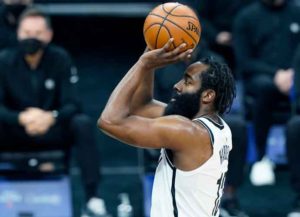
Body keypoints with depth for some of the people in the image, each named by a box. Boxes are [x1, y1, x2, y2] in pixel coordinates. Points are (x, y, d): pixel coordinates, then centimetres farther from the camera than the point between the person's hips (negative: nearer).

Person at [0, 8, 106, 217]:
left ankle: (93, 198, -29)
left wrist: (51, 117, -34)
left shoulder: (60, 58, -6)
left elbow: (72, 104, -11)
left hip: (52, 132, 0)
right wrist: (21, 118, -34)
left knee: (83, 123, -28)